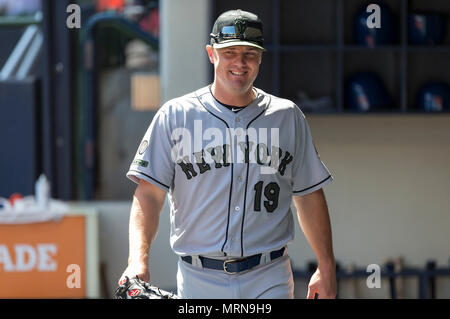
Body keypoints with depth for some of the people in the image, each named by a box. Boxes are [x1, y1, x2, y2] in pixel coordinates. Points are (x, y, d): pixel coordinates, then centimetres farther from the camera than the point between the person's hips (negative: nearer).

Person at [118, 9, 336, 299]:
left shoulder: (288, 117, 10)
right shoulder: (175, 116, 3)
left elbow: (309, 196, 13)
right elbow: (149, 193, -2)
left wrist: (326, 268, 7)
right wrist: (138, 260, -17)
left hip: (269, 281, 1)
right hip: (199, 280, 0)